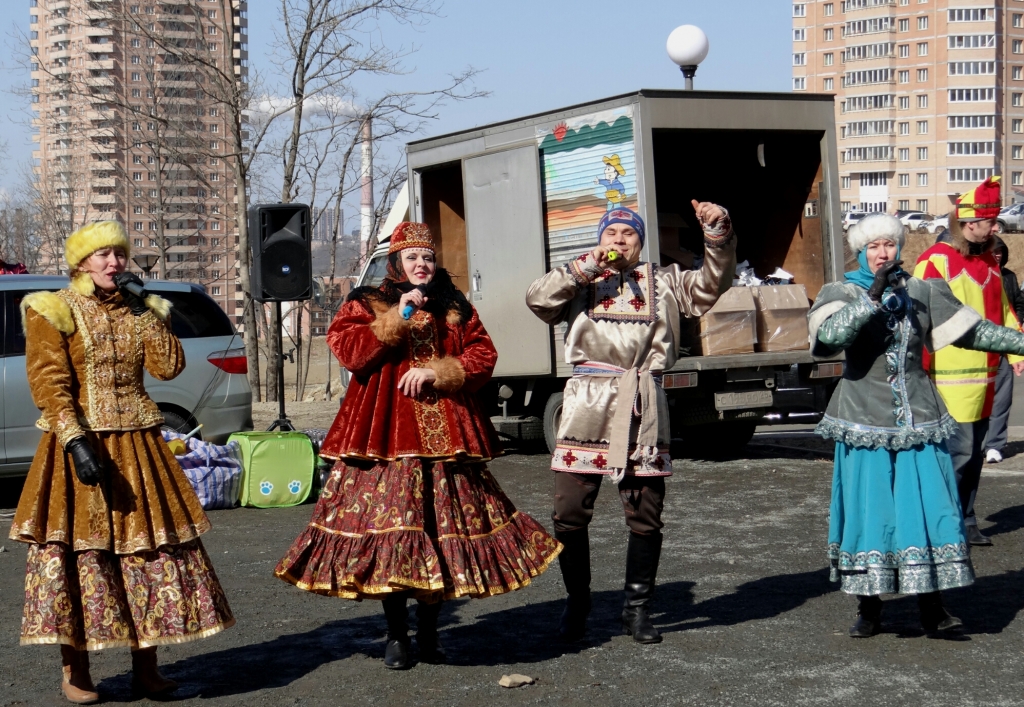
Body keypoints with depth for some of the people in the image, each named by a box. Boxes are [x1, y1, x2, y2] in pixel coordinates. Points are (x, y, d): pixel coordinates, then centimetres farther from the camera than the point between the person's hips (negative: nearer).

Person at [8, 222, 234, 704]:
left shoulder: (140, 310, 12)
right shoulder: (53, 312, -2)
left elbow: (169, 367, -1)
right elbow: (49, 385, -11)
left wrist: (143, 312, -5)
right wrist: (76, 442, -22)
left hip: (137, 447, 5)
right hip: (79, 444, -4)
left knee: (149, 550, 3)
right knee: (77, 550, -4)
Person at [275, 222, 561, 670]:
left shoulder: (455, 308, 16)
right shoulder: (366, 304, 10)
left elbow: (483, 355, 6)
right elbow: (347, 348, -6)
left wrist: (436, 372, -7)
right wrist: (397, 318, -9)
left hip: (445, 436, 2)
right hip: (386, 436, -2)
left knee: (441, 526, 0)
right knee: (388, 528, -5)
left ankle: (429, 631, 13)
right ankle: (396, 635, 6)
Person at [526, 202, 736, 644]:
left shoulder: (664, 283, 16)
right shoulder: (581, 284, 13)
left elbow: (714, 282, 7)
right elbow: (538, 299, -3)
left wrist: (718, 233, -8)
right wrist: (587, 266, -6)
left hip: (643, 411, 1)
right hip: (587, 408, -1)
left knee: (645, 516, 4)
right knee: (570, 513, -1)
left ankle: (637, 608, 18)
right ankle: (576, 603, 16)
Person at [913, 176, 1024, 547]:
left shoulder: (988, 261, 15)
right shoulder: (936, 261, -12)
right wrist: (920, 373, -18)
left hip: (984, 375, 9)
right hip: (952, 379, -9)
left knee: (975, 451, 13)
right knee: (959, 450, -9)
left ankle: (965, 521, 23)